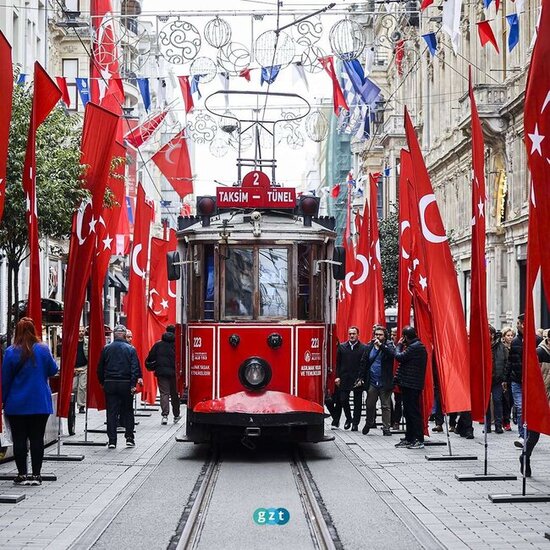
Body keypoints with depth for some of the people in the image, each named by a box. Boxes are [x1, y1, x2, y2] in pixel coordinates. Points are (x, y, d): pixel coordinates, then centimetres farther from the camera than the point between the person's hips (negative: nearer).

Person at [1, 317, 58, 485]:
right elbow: (53, 370, 7)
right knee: (37, 439, 6)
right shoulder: (43, 349, -5)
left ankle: (22, 475, 7)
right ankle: (36, 475, 7)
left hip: (17, 404, -1)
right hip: (40, 403, 1)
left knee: (19, 439, 5)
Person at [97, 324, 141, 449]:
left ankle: (112, 440, 0)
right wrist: (133, 384, -9)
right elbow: (135, 368, -9)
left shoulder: (106, 348, 2)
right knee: (127, 412, 11)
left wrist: (102, 382, 15)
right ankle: (129, 438, 9)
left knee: (111, 412, 3)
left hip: (110, 384, 1)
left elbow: (100, 368, 6)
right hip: (126, 384, -1)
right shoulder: (130, 349, -2)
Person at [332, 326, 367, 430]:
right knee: (343, 400, -1)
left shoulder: (364, 348, -1)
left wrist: (361, 378, -10)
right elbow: (338, 363, 10)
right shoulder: (342, 347, 9)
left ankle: (355, 423, 11)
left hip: (358, 380, -2)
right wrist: (337, 376, 1)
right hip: (344, 378, 2)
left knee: (357, 402, 3)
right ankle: (348, 419, 21)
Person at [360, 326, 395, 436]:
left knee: (386, 406, 1)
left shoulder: (388, 346, 0)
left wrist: (381, 345, -26)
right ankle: (368, 423, 30)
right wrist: (362, 377, 4)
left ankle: (386, 428, 7)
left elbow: (392, 354, -22)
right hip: (372, 382, 3)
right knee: (370, 405, 10)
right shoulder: (369, 347, 8)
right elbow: (363, 362, 10)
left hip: (384, 382, -3)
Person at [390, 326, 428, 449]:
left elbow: (399, 357, -16)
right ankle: (409, 439, 20)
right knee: (408, 412, 14)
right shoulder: (418, 346, 17)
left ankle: (419, 440, -6)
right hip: (411, 384, 11)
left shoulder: (414, 347, -15)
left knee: (413, 412, -8)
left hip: (411, 384, -11)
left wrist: (399, 345, -3)